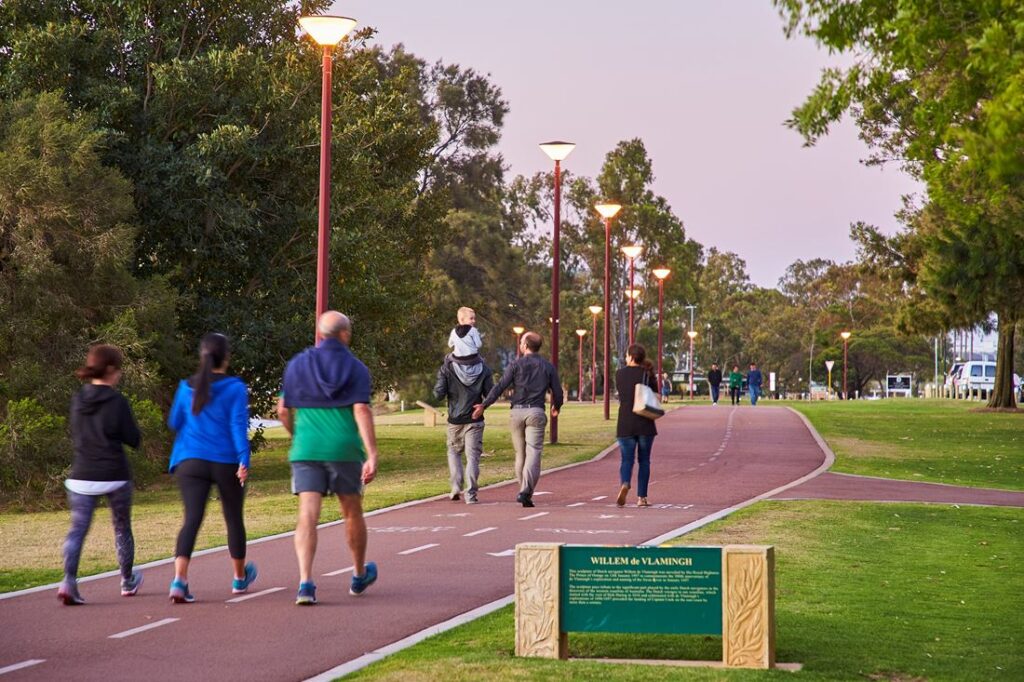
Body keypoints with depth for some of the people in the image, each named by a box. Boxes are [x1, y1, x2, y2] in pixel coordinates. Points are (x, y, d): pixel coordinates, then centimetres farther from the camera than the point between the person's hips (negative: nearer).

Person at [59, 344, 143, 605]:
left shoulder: (78, 400, 3)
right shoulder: (117, 401, -12)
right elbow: (133, 439, -6)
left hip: (82, 476, 3)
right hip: (114, 476, -3)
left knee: (77, 529, -2)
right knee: (122, 529, 16)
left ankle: (69, 580, -22)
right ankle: (128, 581, 32)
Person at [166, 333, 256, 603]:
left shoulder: (187, 387, 5)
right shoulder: (235, 388, -5)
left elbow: (174, 423, 15)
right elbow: (238, 426, -13)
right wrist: (244, 461, -17)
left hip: (190, 462, 2)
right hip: (227, 463, -2)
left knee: (192, 519, -6)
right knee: (234, 519, 16)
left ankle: (179, 579, -26)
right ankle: (240, 577, 34)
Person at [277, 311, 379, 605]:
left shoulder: (298, 364, 8)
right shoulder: (355, 368, 1)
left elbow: (283, 410, 11)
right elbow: (362, 411, -11)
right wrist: (372, 455, -15)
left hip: (306, 449, 1)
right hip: (344, 449, -1)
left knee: (308, 516, -6)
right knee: (352, 513, 17)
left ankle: (305, 583, -22)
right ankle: (360, 576, 34)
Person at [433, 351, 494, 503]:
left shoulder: (447, 369, -9)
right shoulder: (483, 369, -5)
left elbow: (439, 394, -10)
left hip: (455, 420, 0)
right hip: (475, 420, 0)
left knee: (454, 451, 21)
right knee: (472, 456, 3)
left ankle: (456, 486, 8)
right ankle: (470, 494, -4)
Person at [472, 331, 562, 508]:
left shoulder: (516, 364, 2)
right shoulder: (547, 367, 7)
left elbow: (500, 386, -7)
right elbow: (557, 392, 9)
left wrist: (484, 405, -5)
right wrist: (556, 407, 30)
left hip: (517, 412, 1)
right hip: (536, 413, -1)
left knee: (520, 454, 14)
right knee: (533, 454, -8)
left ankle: (523, 489, 20)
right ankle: (526, 492, -24)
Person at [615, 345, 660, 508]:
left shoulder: (620, 373, 2)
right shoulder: (648, 374, -2)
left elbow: (621, 396, 12)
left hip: (625, 423, 0)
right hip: (645, 423, 0)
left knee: (627, 459, 2)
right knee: (644, 460, 10)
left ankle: (624, 484, -27)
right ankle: (641, 497, 9)